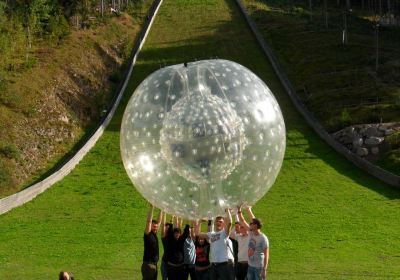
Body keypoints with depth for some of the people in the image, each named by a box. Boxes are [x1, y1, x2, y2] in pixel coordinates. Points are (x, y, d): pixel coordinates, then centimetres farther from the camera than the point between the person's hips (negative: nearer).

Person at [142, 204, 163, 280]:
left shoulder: (154, 234, 11)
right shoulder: (148, 235, -9)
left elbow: (159, 221, 16)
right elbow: (149, 221, -17)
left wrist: (161, 210, 12)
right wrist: (152, 208, -19)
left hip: (154, 264, 8)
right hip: (148, 264, -8)